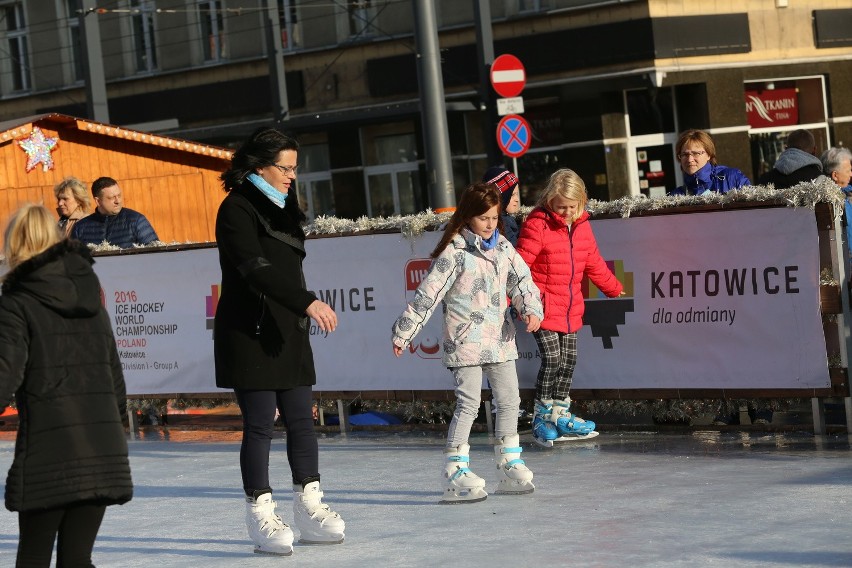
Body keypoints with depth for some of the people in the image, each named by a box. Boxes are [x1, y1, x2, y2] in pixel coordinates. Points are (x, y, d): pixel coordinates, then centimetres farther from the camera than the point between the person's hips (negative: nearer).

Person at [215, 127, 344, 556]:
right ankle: (261, 517, 2)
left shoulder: (282, 207, 16)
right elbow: (256, 269, -24)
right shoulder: (237, 210, -11)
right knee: (259, 426, -4)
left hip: (289, 331, 8)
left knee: (301, 422, 6)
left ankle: (309, 507, 12)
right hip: (250, 334, -8)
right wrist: (307, 302, -34)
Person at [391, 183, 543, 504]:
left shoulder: (503, 248, 9)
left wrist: (531, 309, -13)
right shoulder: (454, 252, -11)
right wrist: (403, 333, -8)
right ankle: (455, 471, -8)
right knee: (468, 404, -11)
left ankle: (510, 466, 21)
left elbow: (521, 280, 7)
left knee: (509, 401, 10)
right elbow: (428, 294, -10)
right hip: (466, 341, -7)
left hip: (500, 339, 7)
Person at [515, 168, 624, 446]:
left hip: (571, 309, 7)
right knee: (552, 359, -12)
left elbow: (594, 265, 21)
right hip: (543, 307, -7)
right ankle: (542, 417, 1)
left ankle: (560, 413, 22)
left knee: (569, 360, 9)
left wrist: (615, 290, 28)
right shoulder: (537, 225, -13)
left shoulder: (582, 226, 8)